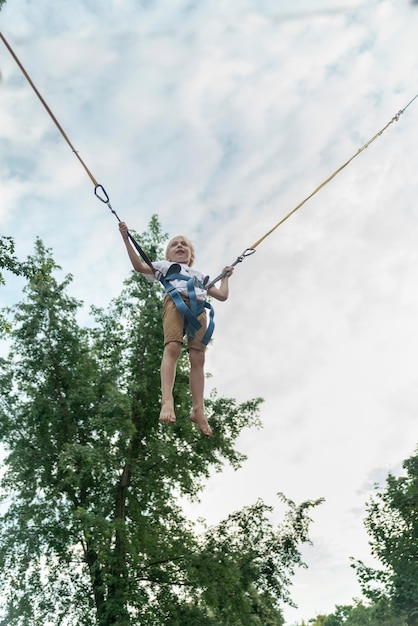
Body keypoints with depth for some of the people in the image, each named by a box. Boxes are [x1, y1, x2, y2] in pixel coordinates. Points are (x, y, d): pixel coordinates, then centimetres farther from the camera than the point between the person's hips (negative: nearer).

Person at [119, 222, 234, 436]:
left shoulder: (200, 275, 41)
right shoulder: (165, 266, 32)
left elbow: (222, 295, 37)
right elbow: (139, 266, 17)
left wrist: (225, 276, 45)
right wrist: (126, 239, 13)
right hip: (175, 302, -3)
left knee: (197, 358, -11)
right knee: (172, 347, -28)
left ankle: (198, 410, -14)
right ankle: (167, 400, -40)